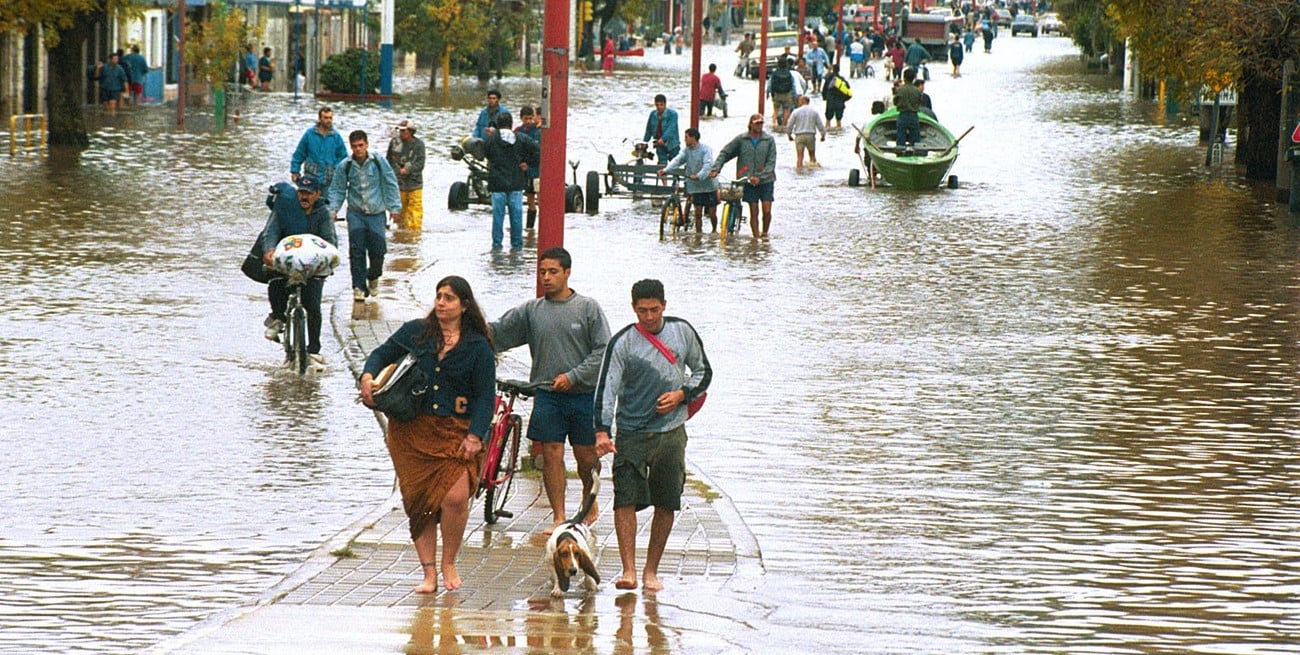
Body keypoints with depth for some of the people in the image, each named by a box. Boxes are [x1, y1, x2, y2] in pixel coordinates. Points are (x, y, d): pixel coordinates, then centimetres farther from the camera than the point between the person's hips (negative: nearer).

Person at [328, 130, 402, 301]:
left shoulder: (379, 162, -4)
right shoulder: (344, 166, -3)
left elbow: (390, 184, 4)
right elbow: (337, 189, 6)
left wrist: (394, 207, 2)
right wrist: (333, 209, -6)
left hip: (376, 212, 0)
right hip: (356, 213, 0)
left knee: (377, 249, -2)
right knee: (356, 251, -9)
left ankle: (373, 277, 27)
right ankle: (359, 287, -1)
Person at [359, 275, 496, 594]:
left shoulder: (478, 347, 3)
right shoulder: (415, 332, 8)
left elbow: (485, 396, 2)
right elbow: (382, 354, 18)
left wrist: (475, 436, -10)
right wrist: (368, 376, -4)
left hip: (455, 431, -2)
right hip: (411, 430, 2)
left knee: (455, 496, -18)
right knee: (419, 502, 0)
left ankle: (448, 562, 4)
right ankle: (429, 572, 7)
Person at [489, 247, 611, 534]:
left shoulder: (588, 307, -2)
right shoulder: (531, 311, 5)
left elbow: (603, 350, -4)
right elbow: (498, 333, 7)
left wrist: (573, 376, -13)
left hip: (584, 394, -1)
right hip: (547, 396, 2)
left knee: (586, 456, 7)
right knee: (551, 455, -3)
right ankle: (559, 517, 3)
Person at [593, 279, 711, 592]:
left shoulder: (682, 331, 5)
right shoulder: (622, 343, -5)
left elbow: (703, 371, 16)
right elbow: (607, 387, -13)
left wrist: (681, 394, -4)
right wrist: (602, 431, -26)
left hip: (672, 433, 3)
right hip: (632, 434, -3)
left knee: (666, 505, 5)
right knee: (625, 500, -13)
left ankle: (651, 570, 15)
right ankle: (628, 571, -15)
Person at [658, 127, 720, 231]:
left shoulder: (706, 149, -12)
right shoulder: (686, 150, 4)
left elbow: (708, 164, -25)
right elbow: (677, 160, -10)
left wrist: (699, 176, -40)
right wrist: (666, 170, -28)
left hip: (709, 185, -4)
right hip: (696, 187, 4)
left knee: (712, 213, 3)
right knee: (698, 213, 2)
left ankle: (715, 230, 25)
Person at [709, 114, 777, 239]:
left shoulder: (769, 140, 1)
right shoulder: (741, 139, 2)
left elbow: (771, 162, -3)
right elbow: (725, 153, 5)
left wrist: (760, 177, -14)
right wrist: (715, 168, -8)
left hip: (766, 180, 0)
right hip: (749, 181, 0)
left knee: (767, 210, -8)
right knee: (753, 212, 0)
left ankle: (765, 233, 15)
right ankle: (756, 237, 7)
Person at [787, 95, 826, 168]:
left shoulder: (796, 112, -2)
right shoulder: (814, 112, 3)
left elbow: (790, 125, 1)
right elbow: (820, 125, 3)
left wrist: (789, 135, 17)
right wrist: (823, 135, 17)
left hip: (799, 136, -1)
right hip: (811, 135, 1)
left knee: (799, 156, -1)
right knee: (812, 155, 14)